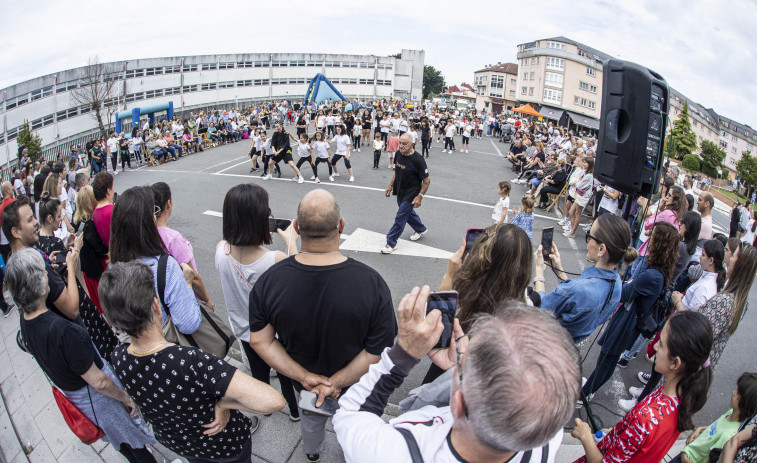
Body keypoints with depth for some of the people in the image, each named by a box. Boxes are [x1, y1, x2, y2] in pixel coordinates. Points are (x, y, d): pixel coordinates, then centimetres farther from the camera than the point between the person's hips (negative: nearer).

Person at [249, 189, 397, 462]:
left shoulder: (269, 280, -27)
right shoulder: (371, 283, -33)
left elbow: (260, 341, -18)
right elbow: (379, 351, -28)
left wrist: (304, 376, -17)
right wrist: (336, 383, -21)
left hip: (302, 381, 3)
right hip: (357, 388, -2)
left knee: (310, 419, 36)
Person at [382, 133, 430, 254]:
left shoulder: (418, 159, -23)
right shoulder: (399, 155, -1)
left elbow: (427, 180, -18)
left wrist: (420, 196, -21)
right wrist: (390, 186, 15)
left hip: (410, 195, -8)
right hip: (400, 193, 8)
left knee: (400, 218, -3)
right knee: (408, 212, 24)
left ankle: (391, 243, 8)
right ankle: (421, 229, 49)